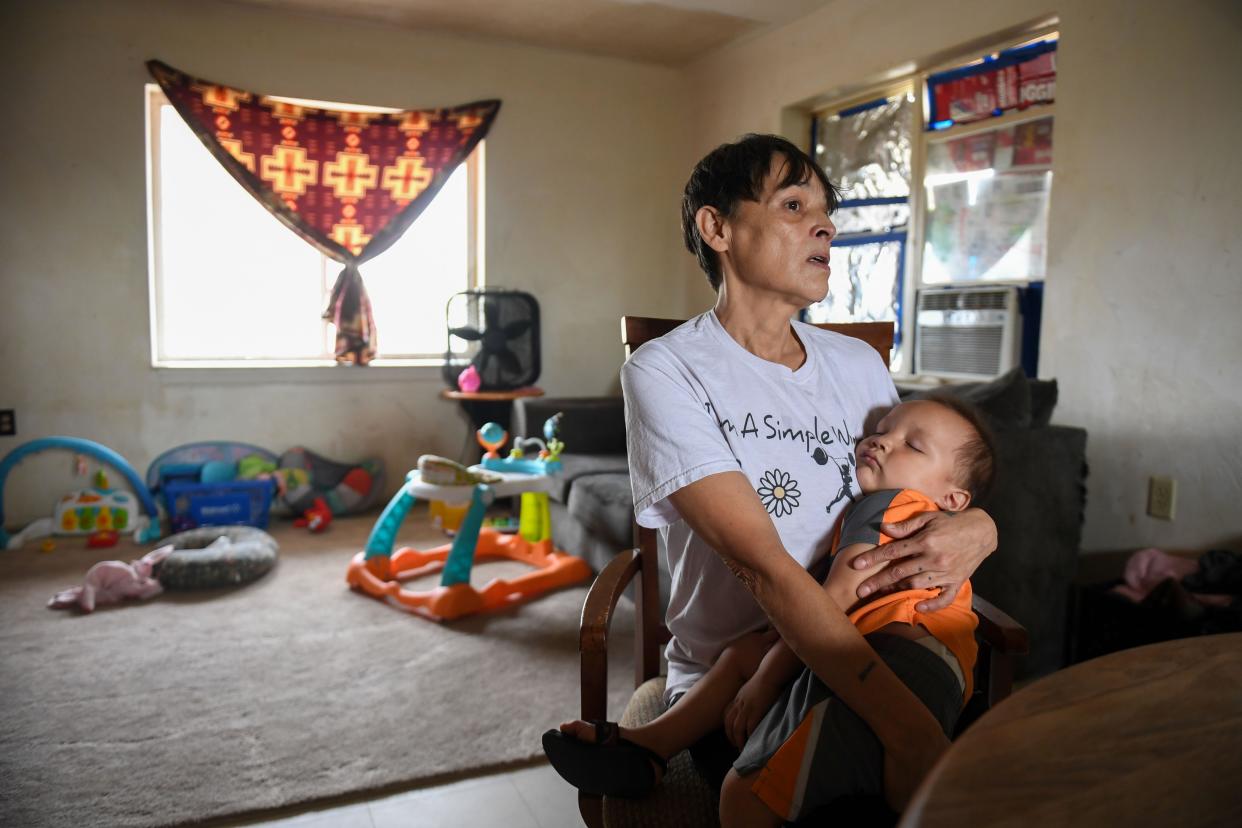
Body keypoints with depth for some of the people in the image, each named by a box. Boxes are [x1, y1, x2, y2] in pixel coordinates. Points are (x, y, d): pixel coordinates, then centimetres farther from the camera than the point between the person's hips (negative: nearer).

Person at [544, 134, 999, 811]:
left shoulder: (858, 364, 9)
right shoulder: (666, 372, -11)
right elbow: (763, 566, -21)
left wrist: (977, 530, -11)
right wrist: (908, 729, -29)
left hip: (864, 673, 6)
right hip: (732, 689, -5)